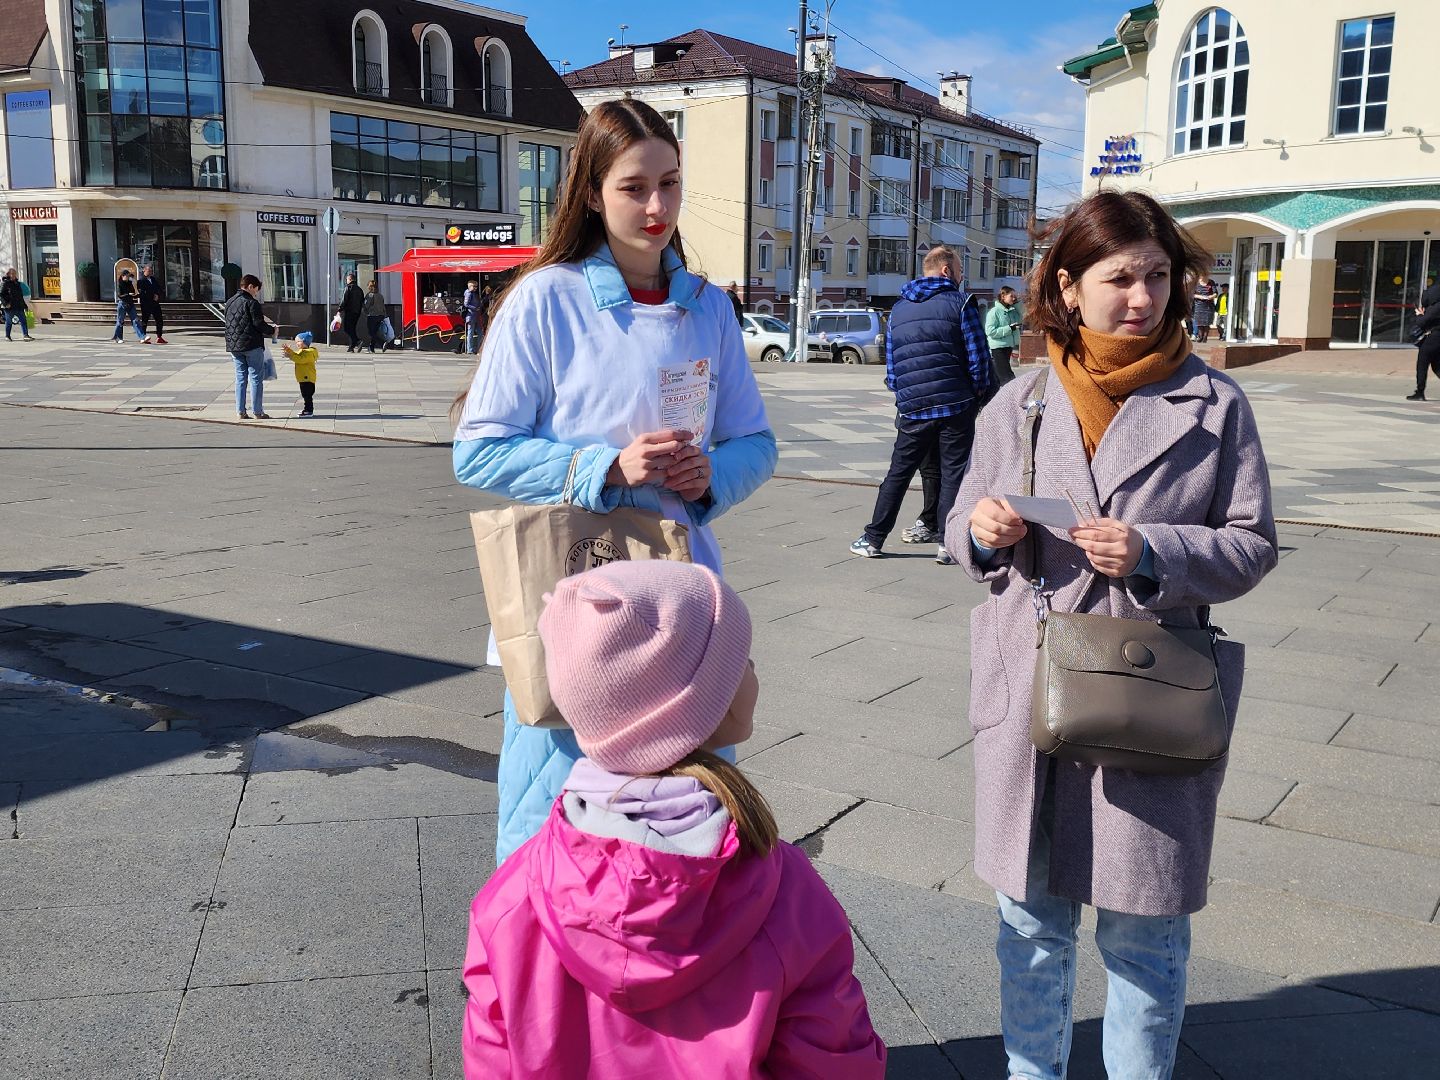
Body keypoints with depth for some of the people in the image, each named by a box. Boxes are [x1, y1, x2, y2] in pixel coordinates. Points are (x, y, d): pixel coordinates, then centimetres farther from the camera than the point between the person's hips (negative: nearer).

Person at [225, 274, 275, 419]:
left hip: (234, 346, 7)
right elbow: (258, 324, -16)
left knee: (240, 377, 11)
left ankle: (240, 411, 9)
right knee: (256, 378, -1)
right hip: (252, 345, -7)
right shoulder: (252, 302, -11)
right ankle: (258, 412, 0)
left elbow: (229, 323, 18)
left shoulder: (229, 302, 12)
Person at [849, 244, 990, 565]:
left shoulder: (899, 309, 13)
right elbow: (979, 358, -6)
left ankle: (873, 538, 13)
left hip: (913, 410, 4)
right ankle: (948, 544, 5)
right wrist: (976, 397, 8)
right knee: (953, 474, 5)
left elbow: (891, 365, 14)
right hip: (956, 407, -4)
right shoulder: (960, 302, -2)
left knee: (898, 474, 12)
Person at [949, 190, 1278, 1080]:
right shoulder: (1018, 405, 6)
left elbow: (1253, 543, 0)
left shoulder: (1216, 404, -1)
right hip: (1028, 693, 2)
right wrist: (983, 531, -12)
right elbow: (966, 532, 12)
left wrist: (1153, 554, -17)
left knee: (1145, 929, 9)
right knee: (1032, 918, 15)